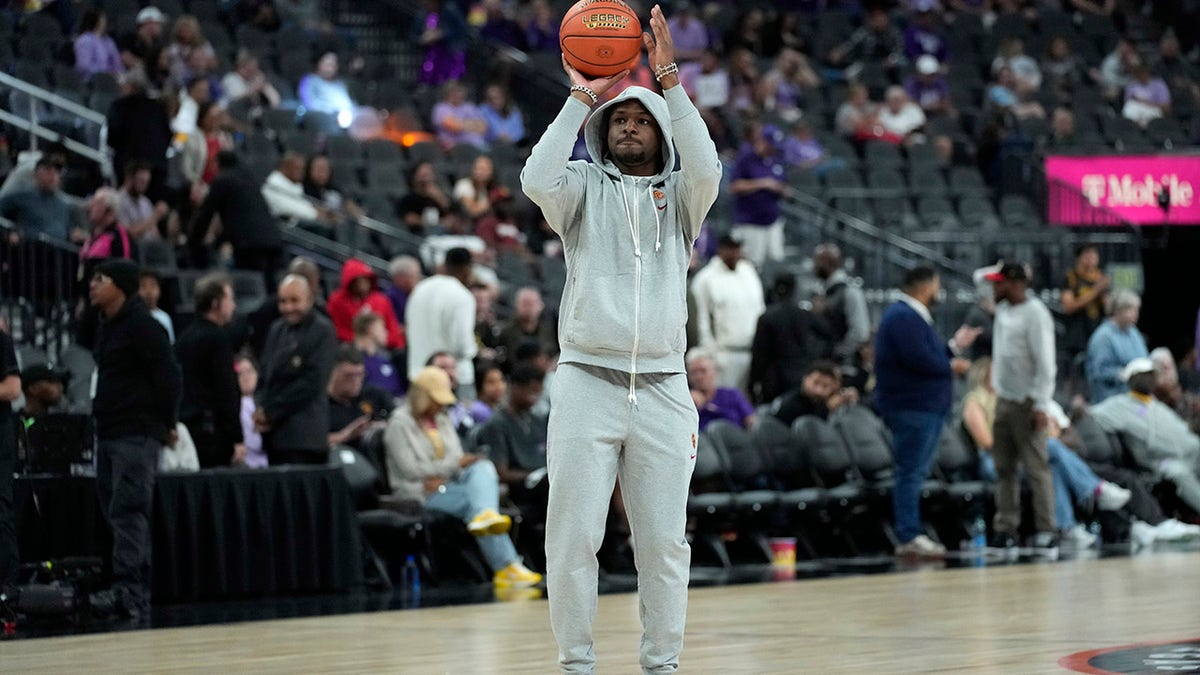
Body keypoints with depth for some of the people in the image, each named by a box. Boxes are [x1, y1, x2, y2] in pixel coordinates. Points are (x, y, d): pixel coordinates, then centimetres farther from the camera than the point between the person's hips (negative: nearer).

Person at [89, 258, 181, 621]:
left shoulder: (142, 326, -11)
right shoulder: (107, 327, 18)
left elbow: (167, 375, -15)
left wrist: (165, 424, -10)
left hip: (136, 435, -10)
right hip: (109, 433, 10)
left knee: (127, 512, -14)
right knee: (117, 512, 10)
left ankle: (130, 595, -17)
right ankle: (139, 591, 14)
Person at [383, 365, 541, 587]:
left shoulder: (443, 421, 23)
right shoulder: (400, 423, -1)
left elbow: (458, 460, 15)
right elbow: (409, 469, -11)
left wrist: (442, 477, -11)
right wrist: (455, 464, -14)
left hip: (447, 484, 6)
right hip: (420, 494, -6)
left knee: (484, 467, -27)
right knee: (472, 499, -32)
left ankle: (485, 515, -60)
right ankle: (506, 567, -46)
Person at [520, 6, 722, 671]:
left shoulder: (679, 195, 13)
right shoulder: (585, 188, 10)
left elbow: (706, 170, -10)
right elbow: (537, 180, -11)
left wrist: (669, 80, -13)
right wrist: (581, 98, -8)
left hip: (662, 390, 1)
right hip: (586, 384, -1)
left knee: (663, 540, 2)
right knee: (573, 536, -4)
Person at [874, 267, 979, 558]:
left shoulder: (913, 317, 21)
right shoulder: (903, 318, -15)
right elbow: (919, 359, -23)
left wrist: (955, 346, 23)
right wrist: (951, 366, -9)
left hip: (925, 408, 11)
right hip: (912, 409, -11)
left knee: (915, 473, 12)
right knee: (911, 472, -11)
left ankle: (910, 535, 15)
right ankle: (909, 537, -12)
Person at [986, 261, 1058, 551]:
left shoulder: (1035, 314, -13)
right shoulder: (1002, 310, 12)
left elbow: (1045, 364, -16)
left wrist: (1041, 406, -20)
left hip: (1026, 402, -8)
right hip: (1004, 398, 8)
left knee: (1036, 466, -8)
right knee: (1004, 467, 8)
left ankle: (1046, 530, -8)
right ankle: (1006, 527, 11)